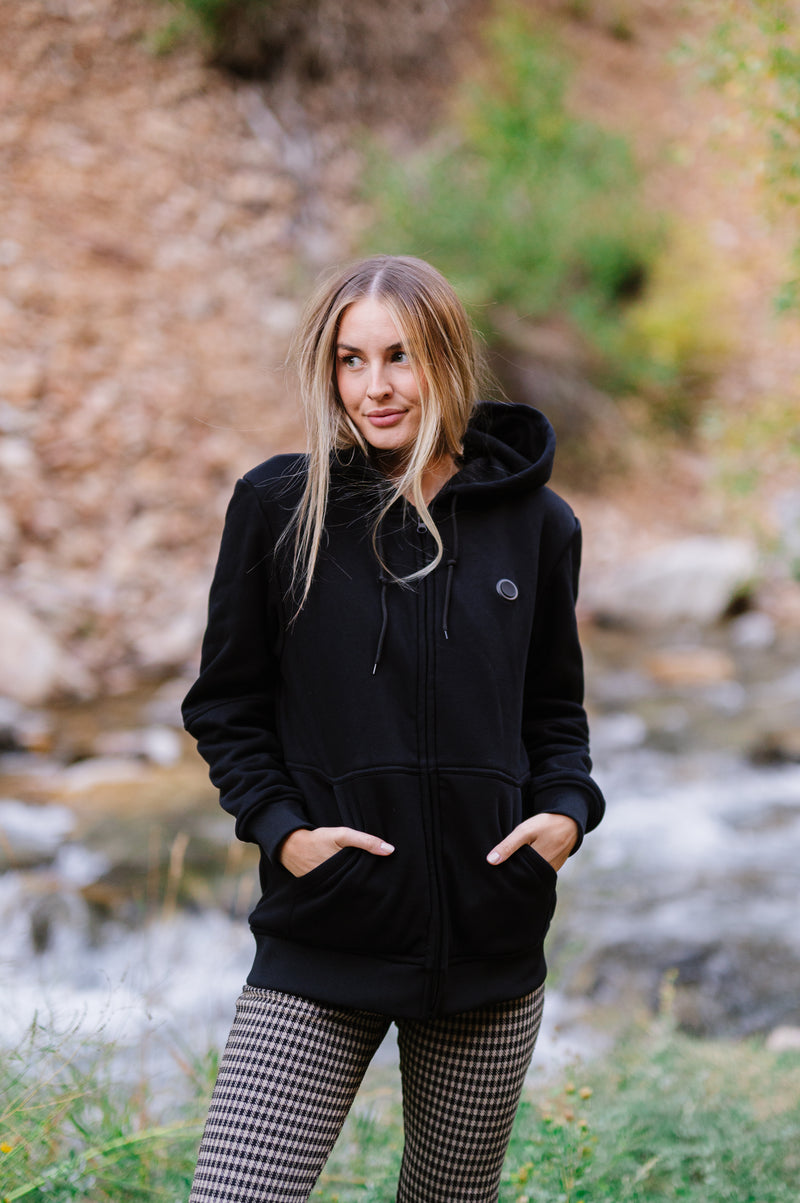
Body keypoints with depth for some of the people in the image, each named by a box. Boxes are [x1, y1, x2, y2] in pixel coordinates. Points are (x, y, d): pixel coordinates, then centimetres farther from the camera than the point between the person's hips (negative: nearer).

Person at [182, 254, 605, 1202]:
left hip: (492, 942, 2)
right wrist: (278, 827, -9)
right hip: (322, 941, -2)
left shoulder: (534, 522, 4)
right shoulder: (277, 506, -2)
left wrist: (566, 807, -4)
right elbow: (224, 705, 6)